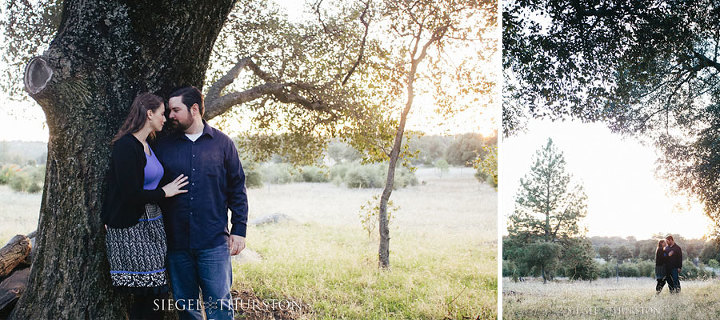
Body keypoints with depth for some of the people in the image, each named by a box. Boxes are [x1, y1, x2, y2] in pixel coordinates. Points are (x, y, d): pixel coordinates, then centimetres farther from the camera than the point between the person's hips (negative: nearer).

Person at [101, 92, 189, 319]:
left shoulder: (148, 146, 13)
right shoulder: (125, 146, -14)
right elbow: (131, 194, -20)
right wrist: (164, 192, -8)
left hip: (152, 224, 9)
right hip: (131, 230, -9)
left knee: (153, 294, 6)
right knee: (143, 297, -6)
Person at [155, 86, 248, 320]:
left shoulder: (222, 143, 3)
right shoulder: (164, 146, 8)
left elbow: (237, 189, 5)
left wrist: (239, 230, 0)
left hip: (214, 242, -2)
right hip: (177, 242, 2)